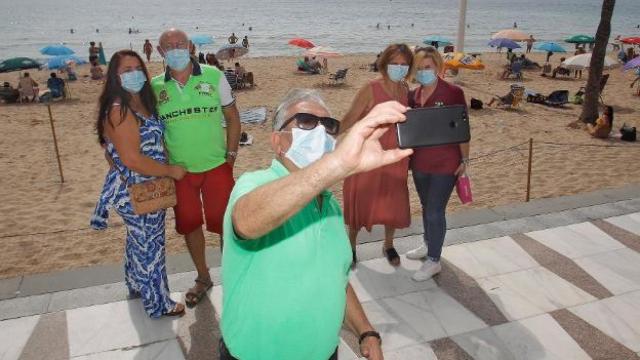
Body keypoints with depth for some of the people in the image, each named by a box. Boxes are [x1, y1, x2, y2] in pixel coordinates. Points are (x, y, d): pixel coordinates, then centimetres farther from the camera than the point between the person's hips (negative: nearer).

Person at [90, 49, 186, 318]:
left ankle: (137, 285, 48)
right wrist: (171, 171, -19)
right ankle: (158, 304, 24)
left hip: (145, 189, 9)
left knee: (138, 241, 26)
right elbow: (132, 159, -27)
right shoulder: (118, 111, -23)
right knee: (149, 245, 6)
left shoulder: (141, 102, 6)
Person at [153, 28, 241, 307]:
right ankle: (203, 278, 33)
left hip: (216, 166, -2)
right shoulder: (156, 86, 0)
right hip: (178, 169, 2)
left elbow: (232, 116, 1)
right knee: (189, 225, 13)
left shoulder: (213, 76, -4)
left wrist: (231, 156, -4)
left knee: (224, 222, 2)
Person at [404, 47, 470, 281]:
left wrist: (465, 160, -9)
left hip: (445, 164, -5)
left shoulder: (453, 93, -11)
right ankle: (428, 245, 40)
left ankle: (434, 261, 14)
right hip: (419, 163, 6)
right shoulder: (413, 96, 4)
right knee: (426, 207, 20)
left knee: (435, 211, -1)